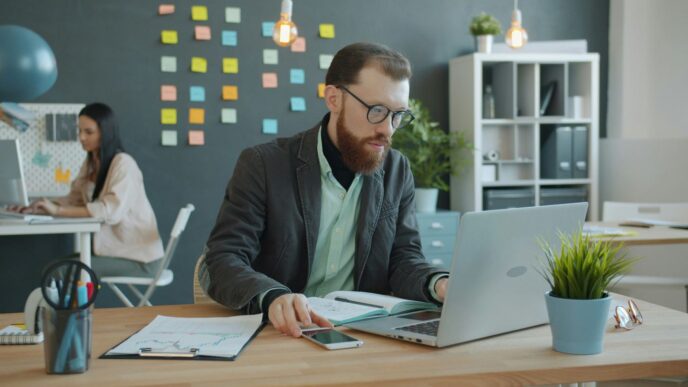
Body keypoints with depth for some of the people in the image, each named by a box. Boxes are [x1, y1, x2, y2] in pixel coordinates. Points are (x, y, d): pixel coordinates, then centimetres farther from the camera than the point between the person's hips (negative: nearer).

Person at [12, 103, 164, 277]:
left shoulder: (123, 164, -16)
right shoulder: (90, 163, 11)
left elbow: (111, 211, -28)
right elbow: (74, 200, 8)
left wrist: (58, 211, -31)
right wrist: (43, 206, -10)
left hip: (139, 257, -7)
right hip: (115, 249, 7)